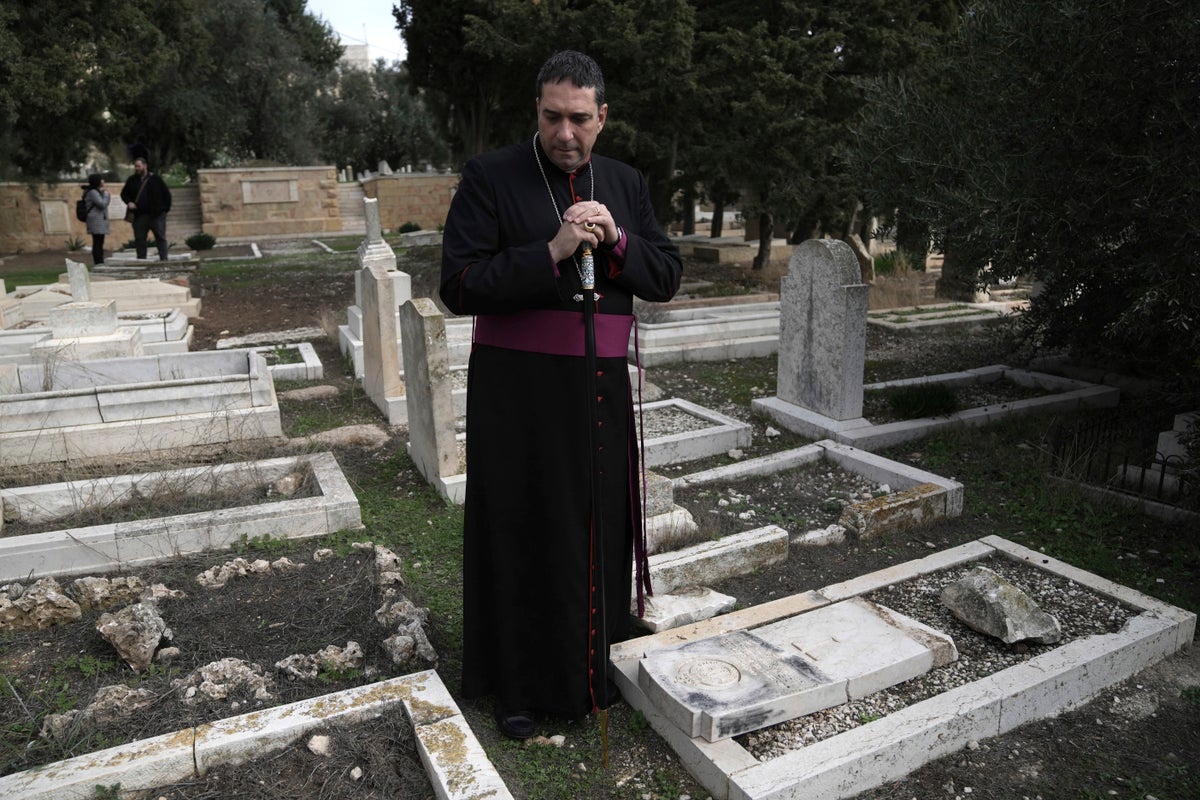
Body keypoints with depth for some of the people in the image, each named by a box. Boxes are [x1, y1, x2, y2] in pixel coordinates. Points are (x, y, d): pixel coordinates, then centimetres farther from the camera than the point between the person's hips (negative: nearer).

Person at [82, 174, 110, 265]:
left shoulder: (96, 191, 21)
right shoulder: (92, 192, -10)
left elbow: (106, 202, 22)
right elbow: (102, 204, -17)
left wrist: (104, 192, 10)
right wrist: (106, 193, -7)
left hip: (100, 221, 10)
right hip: (96, 221, -10)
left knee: (99, 243, 11)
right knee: (97, 243, -12)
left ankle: (100, 264, 14)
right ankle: (98, 264, -14)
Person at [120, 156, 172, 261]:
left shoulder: (155, 179, -1)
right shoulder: (132, 180, 10)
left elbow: (166, 193, 2)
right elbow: (124, 193, 21)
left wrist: (166, 208, -3)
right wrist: (129, 202, 1)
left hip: (156, 214, -4)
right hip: (139, 215, 4)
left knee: (161, 238, -2)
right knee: (139, 239, 5)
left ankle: (163, 259, -1)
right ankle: (141, 260, 11)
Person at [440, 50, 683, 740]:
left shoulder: (625, 183, 10)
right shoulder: (490, 177, -4)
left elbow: (667, 279, 7)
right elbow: (460, 286, -12)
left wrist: (616, 240, -11)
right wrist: (552, 252, -20)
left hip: (601, 389, 4)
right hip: (517, 391, -4)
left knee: (598, 528, 12)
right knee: (519, 533, 4)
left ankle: (590, 668, 33)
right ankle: (517, 683, 22)